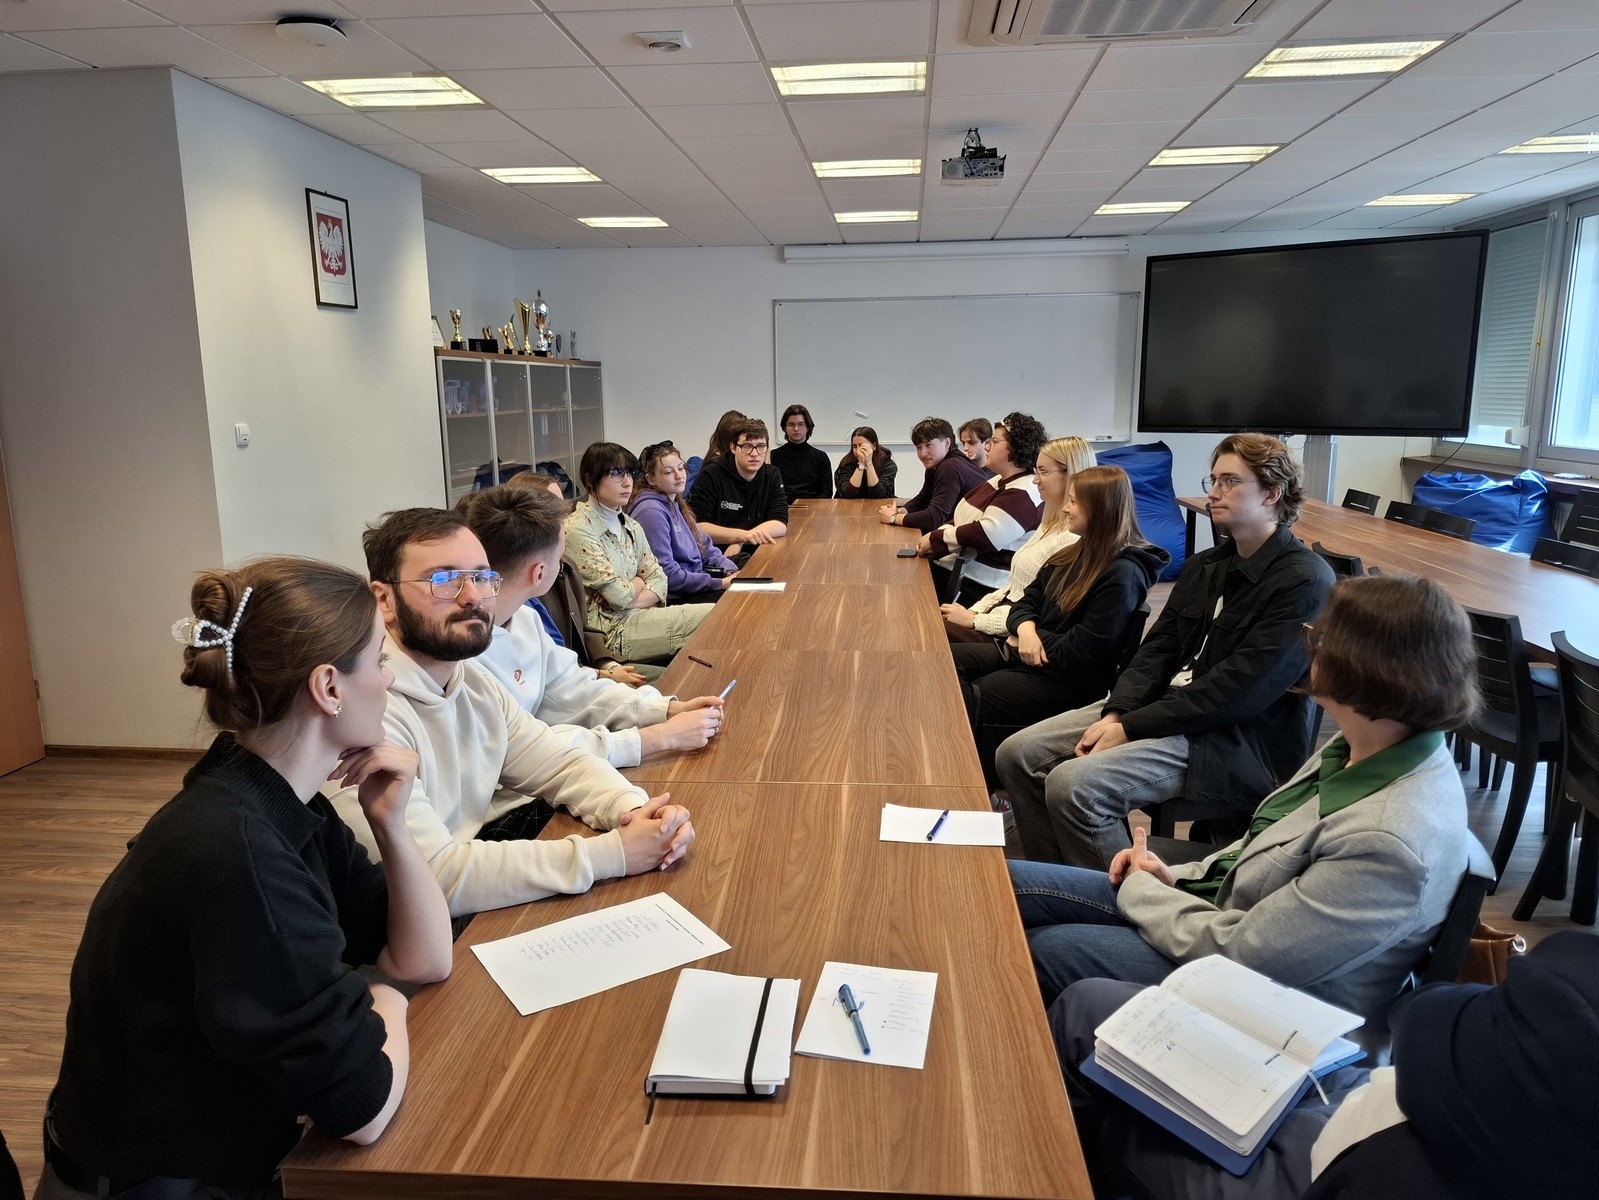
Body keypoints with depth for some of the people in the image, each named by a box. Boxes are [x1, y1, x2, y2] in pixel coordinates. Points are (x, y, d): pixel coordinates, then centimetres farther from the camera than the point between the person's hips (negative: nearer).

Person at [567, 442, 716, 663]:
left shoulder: (630, 526, 12)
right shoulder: (578, 529, -14)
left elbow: (658, 579, 9)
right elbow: (620, 595, -18)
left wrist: (634, 600, -10)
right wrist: (638, 583, 3)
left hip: (637, 616, 8)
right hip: (612, 630, -8)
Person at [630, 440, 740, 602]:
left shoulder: (676, 504, 14)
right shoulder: (651, 512, -16)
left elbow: (706, 547, 16)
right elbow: (666, 574, -22)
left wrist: (732, 572, -3)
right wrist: (721, 583, -21)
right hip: (674, 596, -9)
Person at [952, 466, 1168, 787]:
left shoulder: (1122, 574, -18)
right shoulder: (1080, 553, 10)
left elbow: (1083, 651, -22)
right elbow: (1027, 601, 13)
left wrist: (1036, 639, -7)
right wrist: (1026, 629, -10)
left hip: (1068, 680, -9)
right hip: (1029, 655, 9)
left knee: (966, 700, -21)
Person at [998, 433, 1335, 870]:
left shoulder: (1305, 580, -13)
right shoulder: (1204, 566, 14)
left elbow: (1240, 691, -20)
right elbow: (1157, 649, 9)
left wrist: (1131, 729, -18)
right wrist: (1115, 714, -9)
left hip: (1239, 740, -8)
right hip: (1168, 705, 8)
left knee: (1073, 784, -27)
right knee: (1017, 754, -4)